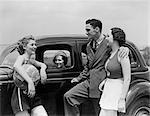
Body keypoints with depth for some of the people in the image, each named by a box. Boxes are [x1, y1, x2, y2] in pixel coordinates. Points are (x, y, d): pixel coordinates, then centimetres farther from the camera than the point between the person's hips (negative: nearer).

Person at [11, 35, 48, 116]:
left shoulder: (31, 60, 16)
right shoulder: (22, 57, -9)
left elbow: (43, 65, 18)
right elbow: (16, 66, -30)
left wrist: (42, 69, -8)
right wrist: (30, 82, -41)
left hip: (33, 96, 8)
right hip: (21, 95, -7)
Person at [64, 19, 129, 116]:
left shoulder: (108, 43, -9)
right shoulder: (89, 46, 14)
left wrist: (125, 48, -30)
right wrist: (79, 78, 19)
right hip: (88, 82, 7)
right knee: (68, 96, -5)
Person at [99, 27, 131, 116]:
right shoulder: (112, 53, 10)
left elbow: (127, 79, -18)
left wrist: (122, 100, -19)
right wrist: (104, 81, 9)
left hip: (117, 91, -9)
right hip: (109, 89, 9)